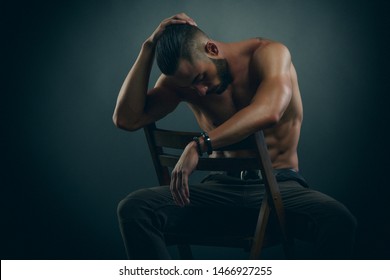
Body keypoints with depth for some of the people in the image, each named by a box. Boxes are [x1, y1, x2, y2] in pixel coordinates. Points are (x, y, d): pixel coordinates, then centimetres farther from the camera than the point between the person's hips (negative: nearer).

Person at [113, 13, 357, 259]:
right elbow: (127, 119, -6)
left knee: (338, 219, -36)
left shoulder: (269, 54, -7)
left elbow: (268, 112, -29)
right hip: (221, 188, 3)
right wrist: (149, 48, -10)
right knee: (133, 209, -21)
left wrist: (199, 145, -36)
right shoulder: (182, 76, 5)